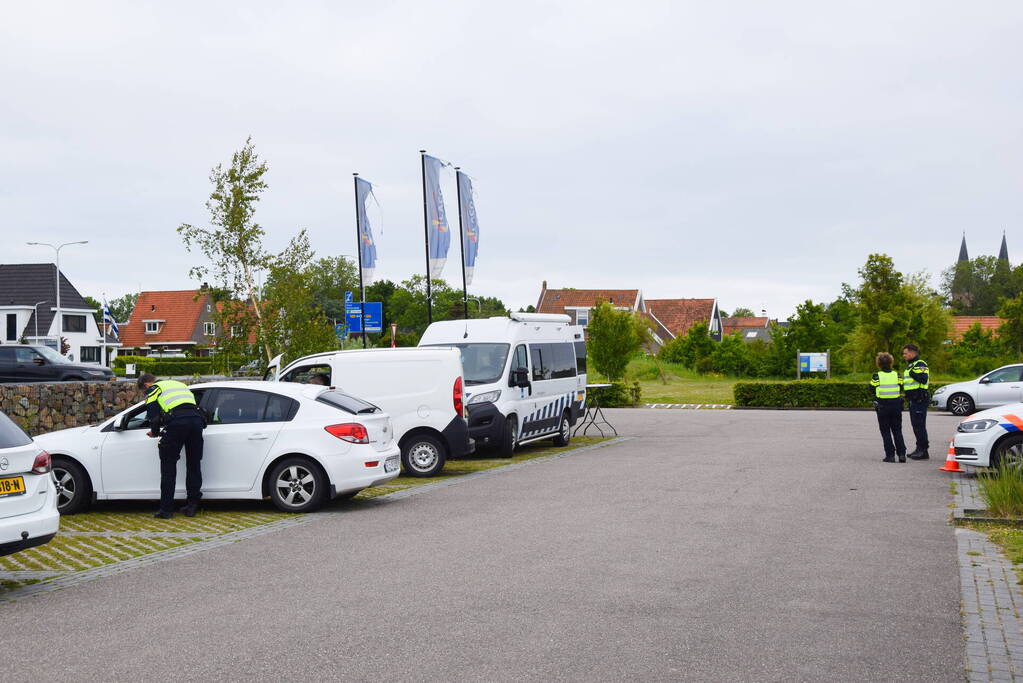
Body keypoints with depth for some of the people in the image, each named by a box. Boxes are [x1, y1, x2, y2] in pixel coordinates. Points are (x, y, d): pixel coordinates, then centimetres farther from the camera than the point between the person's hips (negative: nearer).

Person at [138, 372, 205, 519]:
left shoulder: (153, 390, 16)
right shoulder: (179, 384, 35)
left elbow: (154, 416, 4)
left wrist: (155, 432, 22)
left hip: (177, 422, -5)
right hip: (196, 420, 5)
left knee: (168, 466, 6)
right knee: (193, 465, 14)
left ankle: (166, 509, 7)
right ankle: (192, 506, 17)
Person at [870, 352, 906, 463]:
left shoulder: (876, 376, -10)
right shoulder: (897, 375, -1)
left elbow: (872, 391, -5)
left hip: (882, 407, -3)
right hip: (896, 405, 3)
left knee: (886, 432, 5)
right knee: (897, 431, 12)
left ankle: (890, 455, 0)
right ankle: (901, 453, 4)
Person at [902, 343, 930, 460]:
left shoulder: (920, 365, -10)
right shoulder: (909, 366, 21)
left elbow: (923, 379, -24)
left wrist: (913, 373, -26)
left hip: (919, 400, -10)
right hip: (912, 400, 10)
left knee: (920, 425, -10)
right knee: (915, 425, 13)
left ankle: (923, 451, -8)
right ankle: (919, 449, 19)